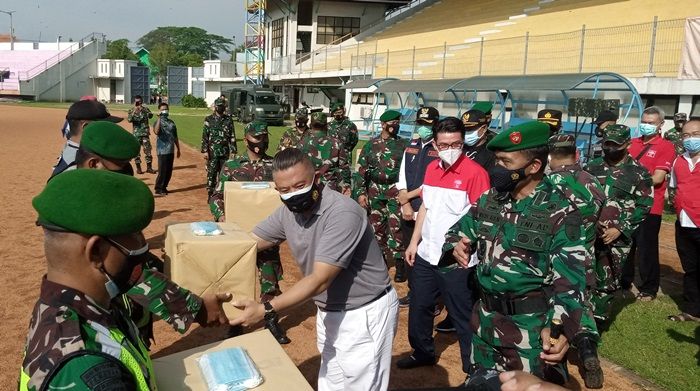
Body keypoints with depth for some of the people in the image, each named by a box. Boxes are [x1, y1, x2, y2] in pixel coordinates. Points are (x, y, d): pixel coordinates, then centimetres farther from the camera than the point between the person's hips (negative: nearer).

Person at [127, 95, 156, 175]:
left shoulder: (145, 109, 4)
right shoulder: (131, 110, 2)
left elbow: (150, 116, -15)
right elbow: (129, 119, -15)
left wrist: (143, 110, -29)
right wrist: (134, 111, -24)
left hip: (145, 133, 0)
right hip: (136, 133, 0)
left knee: (148, 150, -1)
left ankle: (149, 167, 7)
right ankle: (138, 168, 12)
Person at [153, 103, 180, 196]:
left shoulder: (171, 122, 13)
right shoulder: (158, 122, -6)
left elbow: (175, 137, 19)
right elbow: (156, 131, -29)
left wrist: (178, 149, 20)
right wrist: (159, 118, -27)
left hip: (171, 150, 6)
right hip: (162, 151, -6)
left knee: (169, 171, 10)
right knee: (162, 171, -4)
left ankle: (164, 187, 22)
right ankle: (158, 189, 6)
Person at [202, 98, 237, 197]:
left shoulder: (229, 119, 6)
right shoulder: (209, 119, 0)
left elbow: (232, 136, 6)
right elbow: (205, 136, -2)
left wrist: (233, 150, 1)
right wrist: (204, 151, -8)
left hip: (225, 152, 2)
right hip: (212, 151, -2)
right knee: (211, 174, 0)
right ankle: (210, 195, 8)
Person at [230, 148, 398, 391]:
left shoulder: (343, 213, -29)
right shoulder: (289, 211, -4)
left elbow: (320, 280, -32)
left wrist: (266, 310, -37)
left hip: (365, 314, -8)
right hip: (329, 313, 8)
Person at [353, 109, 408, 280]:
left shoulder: (403, 144, 2)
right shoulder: (371, 145, 4)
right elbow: (361, 170, 3)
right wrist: (360, 192, -4)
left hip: (396, 192, -2)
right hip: (375, 191, 3)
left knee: (396, 227, -8)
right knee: (376, 227, 11)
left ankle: (399, 261, 1)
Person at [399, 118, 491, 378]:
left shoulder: (475, 173, -15)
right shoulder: (431, 168, 6)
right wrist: (414, 242, 13)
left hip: (456, 260, -7)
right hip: (426, 254, 7)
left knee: (462, 316, 6)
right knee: (419, 306, 20)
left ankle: (473, 369, 24)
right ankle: (423, 352, 42)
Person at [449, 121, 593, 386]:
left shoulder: (560, 214, -16)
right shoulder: (489, 199, 2)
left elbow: (569, 279, -19)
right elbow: (460, 229, 16)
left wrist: (561, 327, -37)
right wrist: (457, 246, -9)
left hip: (531, 328, -6)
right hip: (486, 320, 6)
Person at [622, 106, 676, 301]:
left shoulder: (666, 147, -6)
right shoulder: (632, 143, 11)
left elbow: (657, 178, -15)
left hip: (649, 206, -6)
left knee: (646, 249, 2)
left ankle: (649, 289, 17)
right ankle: (624, 282, 29)